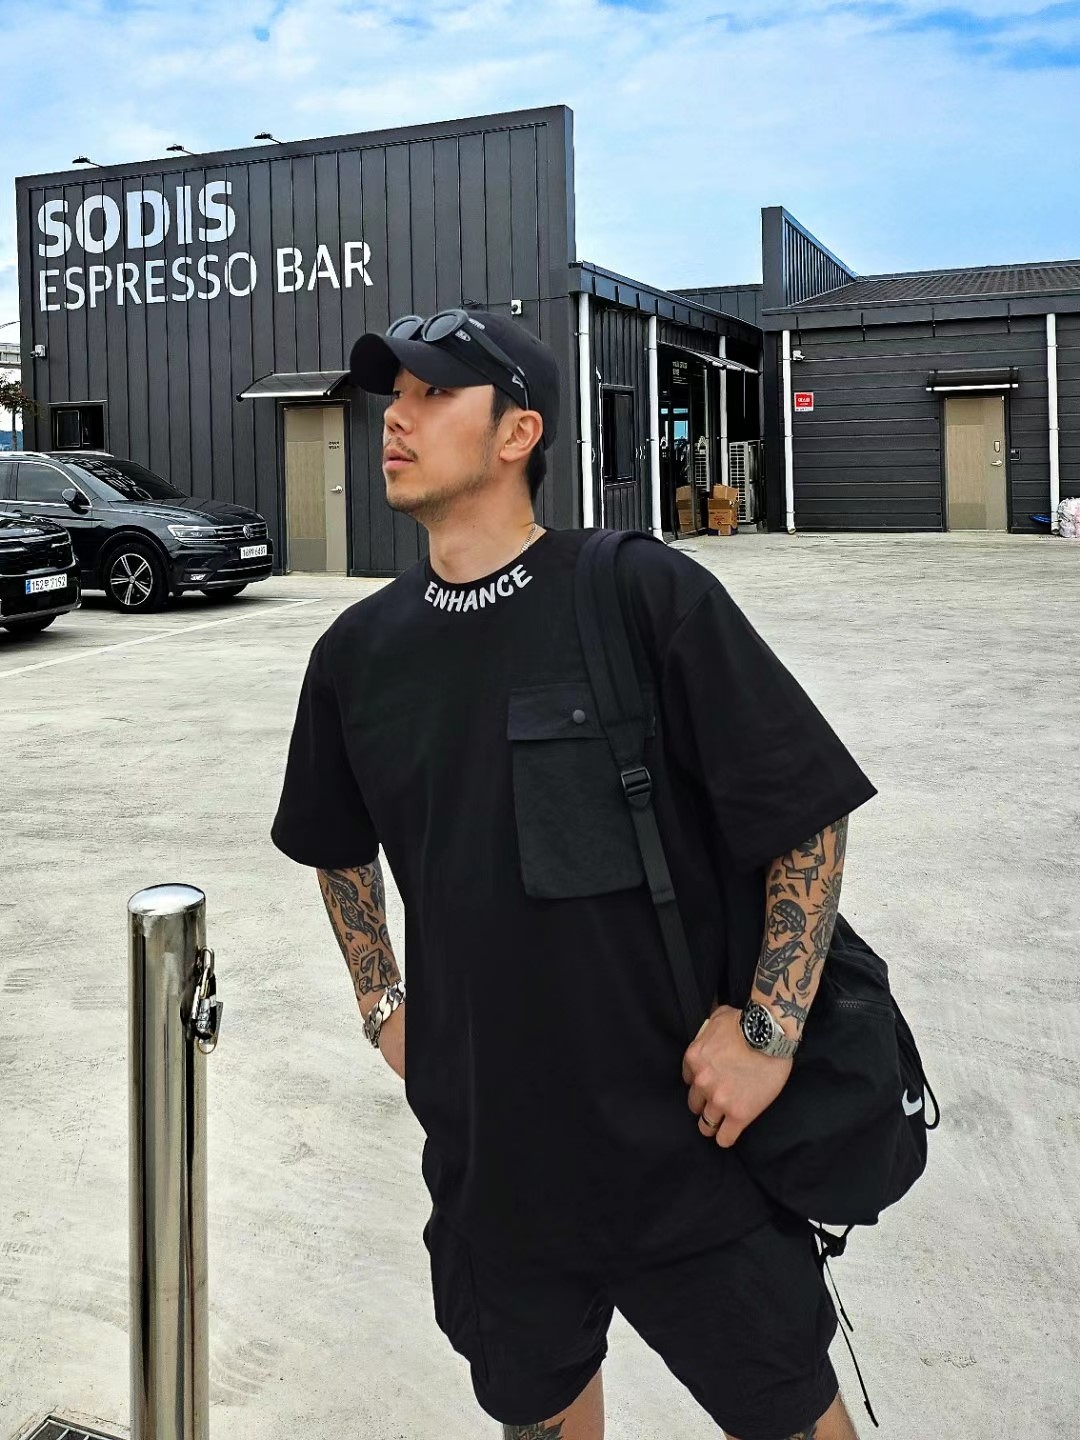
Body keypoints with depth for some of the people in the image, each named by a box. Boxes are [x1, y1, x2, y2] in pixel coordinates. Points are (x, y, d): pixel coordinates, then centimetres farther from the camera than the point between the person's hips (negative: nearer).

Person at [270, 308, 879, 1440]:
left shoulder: (645, 596, -14)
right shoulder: (359, 651, 0)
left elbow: (811, 814, -10)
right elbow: (337, 844, 18)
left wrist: (768, 1028, -14)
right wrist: (383, 1002, 11)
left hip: (684, 1137, -4)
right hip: (486, 1149, 4)